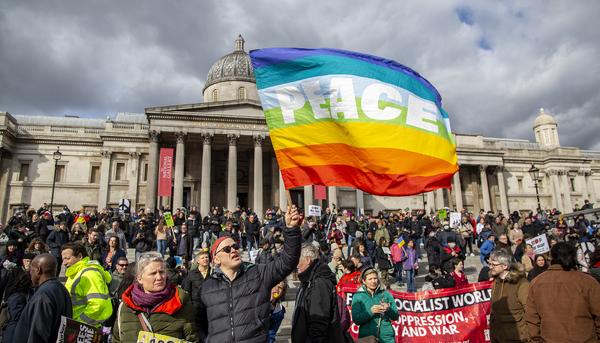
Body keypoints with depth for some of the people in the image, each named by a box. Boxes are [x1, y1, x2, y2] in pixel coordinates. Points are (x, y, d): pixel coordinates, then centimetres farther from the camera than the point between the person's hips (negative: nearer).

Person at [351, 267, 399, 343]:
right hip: (366, 337, -1)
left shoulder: (386, 294, 8)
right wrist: (370, 311, -18)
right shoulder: (357, 296, 3)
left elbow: (395, 317, 6)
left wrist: (389, 309, -14)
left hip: (387, 337, 1)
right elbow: (356, 320, -5)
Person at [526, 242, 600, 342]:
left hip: (548, 339, 2)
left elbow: (531, 317, -1)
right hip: (583, 339, -2)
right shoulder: (587, 281, -14)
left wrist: (536, 338, 10)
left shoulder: (536, 282, -6)